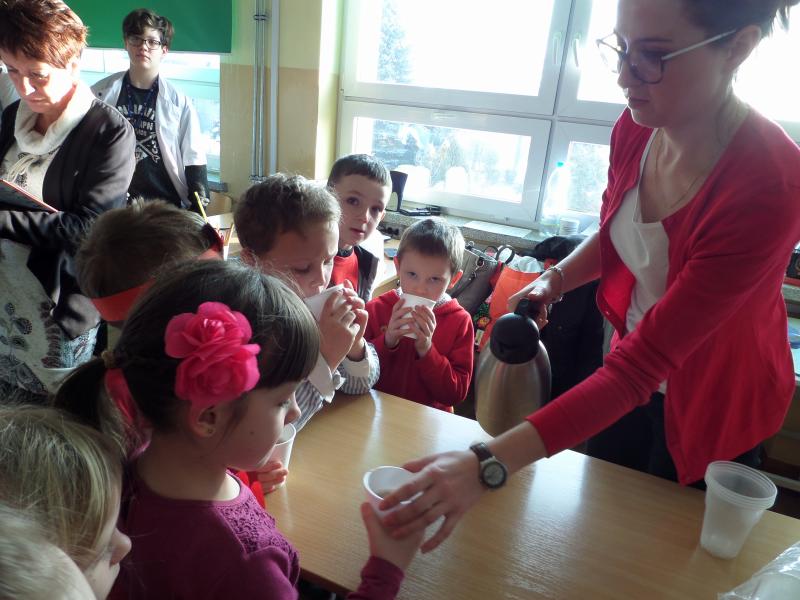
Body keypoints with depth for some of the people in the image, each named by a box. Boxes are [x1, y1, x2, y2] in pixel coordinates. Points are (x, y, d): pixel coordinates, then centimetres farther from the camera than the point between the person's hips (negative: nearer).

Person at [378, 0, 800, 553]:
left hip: (713, 403, -5)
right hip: (637, 369, 5)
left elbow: (641, 364, -40)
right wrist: (555, 280, -15)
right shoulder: (635, 130, -17)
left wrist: (489, 467, -46)